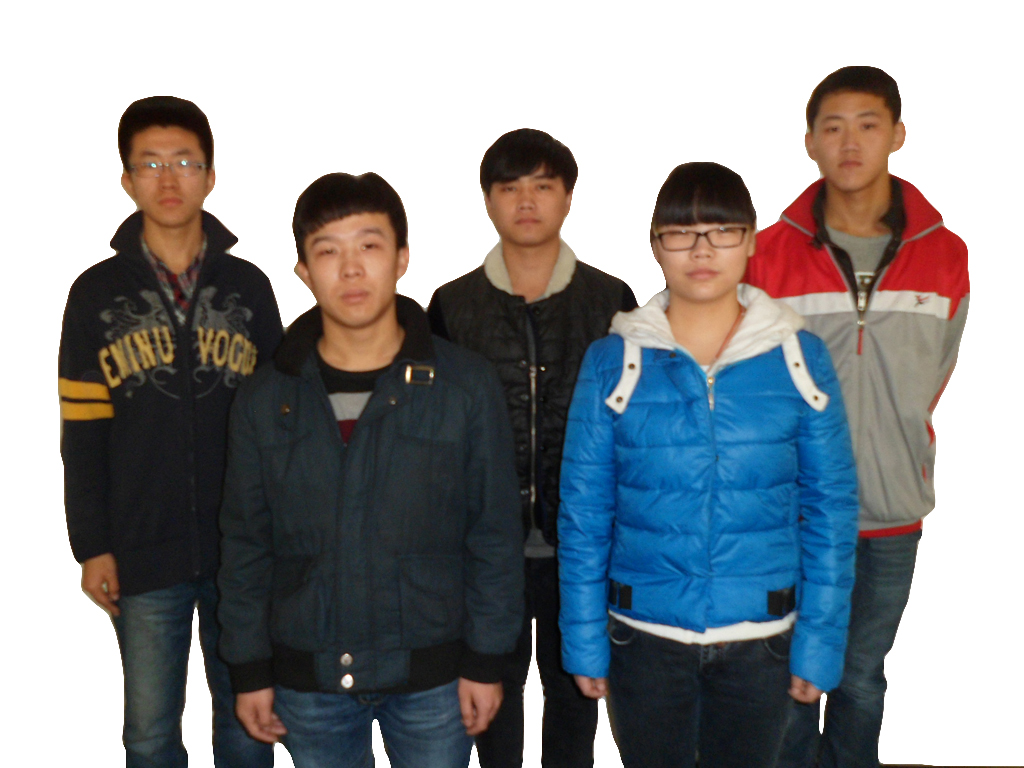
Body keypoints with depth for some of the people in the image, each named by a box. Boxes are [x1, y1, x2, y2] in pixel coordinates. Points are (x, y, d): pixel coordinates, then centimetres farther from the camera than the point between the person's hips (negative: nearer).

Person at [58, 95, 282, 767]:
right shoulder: (97, 293, 2)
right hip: (143, 555, 0)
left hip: (245, 549, 1)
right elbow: (82, 433, 1)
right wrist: (92, 546, -2)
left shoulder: (248, 286, 4)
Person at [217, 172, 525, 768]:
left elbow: (495, 535, -3)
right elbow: (246, 544, 4)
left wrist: (487, 659, -4)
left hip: (433, 672, -1)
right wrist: (249, 669, 4)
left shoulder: (467, 385, -7)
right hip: (309, 679, 2)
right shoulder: (265, 399, -1)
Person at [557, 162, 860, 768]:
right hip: (644, 633, 0)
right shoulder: (613, 361, -5)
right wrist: (585, 641, -2)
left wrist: (820, 641, -2)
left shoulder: (800, 357, -4)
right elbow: (584, 510, -2)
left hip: (761, 637, 1)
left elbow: (831, 506, -1)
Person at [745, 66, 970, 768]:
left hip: (893, 515, 2)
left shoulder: (945, 255, 0)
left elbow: (933, 377, 12)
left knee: (862, 676, 16)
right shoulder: (769, 254, -6)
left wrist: (891, 454, 13)